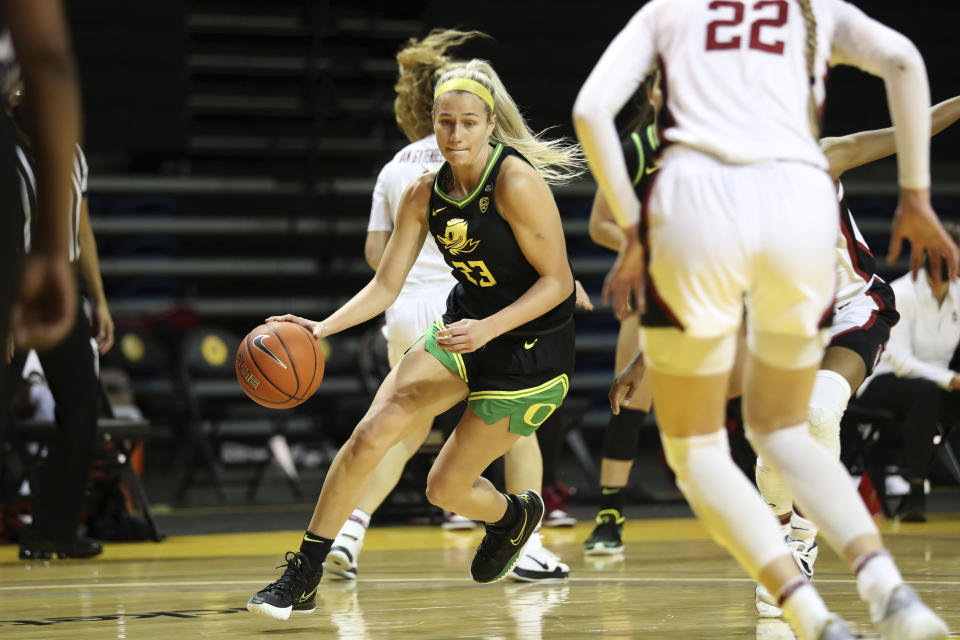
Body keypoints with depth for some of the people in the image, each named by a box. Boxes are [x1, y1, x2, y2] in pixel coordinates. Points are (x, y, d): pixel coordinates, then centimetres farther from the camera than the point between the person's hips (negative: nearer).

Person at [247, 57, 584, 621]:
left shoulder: (517, 183, -22)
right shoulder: (424, 195, -3)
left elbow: (557, 282, -18)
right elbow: (386, 286, 2)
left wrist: (487, 329, -29)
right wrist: (322, 329, -14)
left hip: (533, 350, -5)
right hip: (465, 330, 5)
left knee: (446, 487, 1)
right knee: (371, 433, -15)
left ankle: (515, 514, 39)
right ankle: (303, 578, -7)